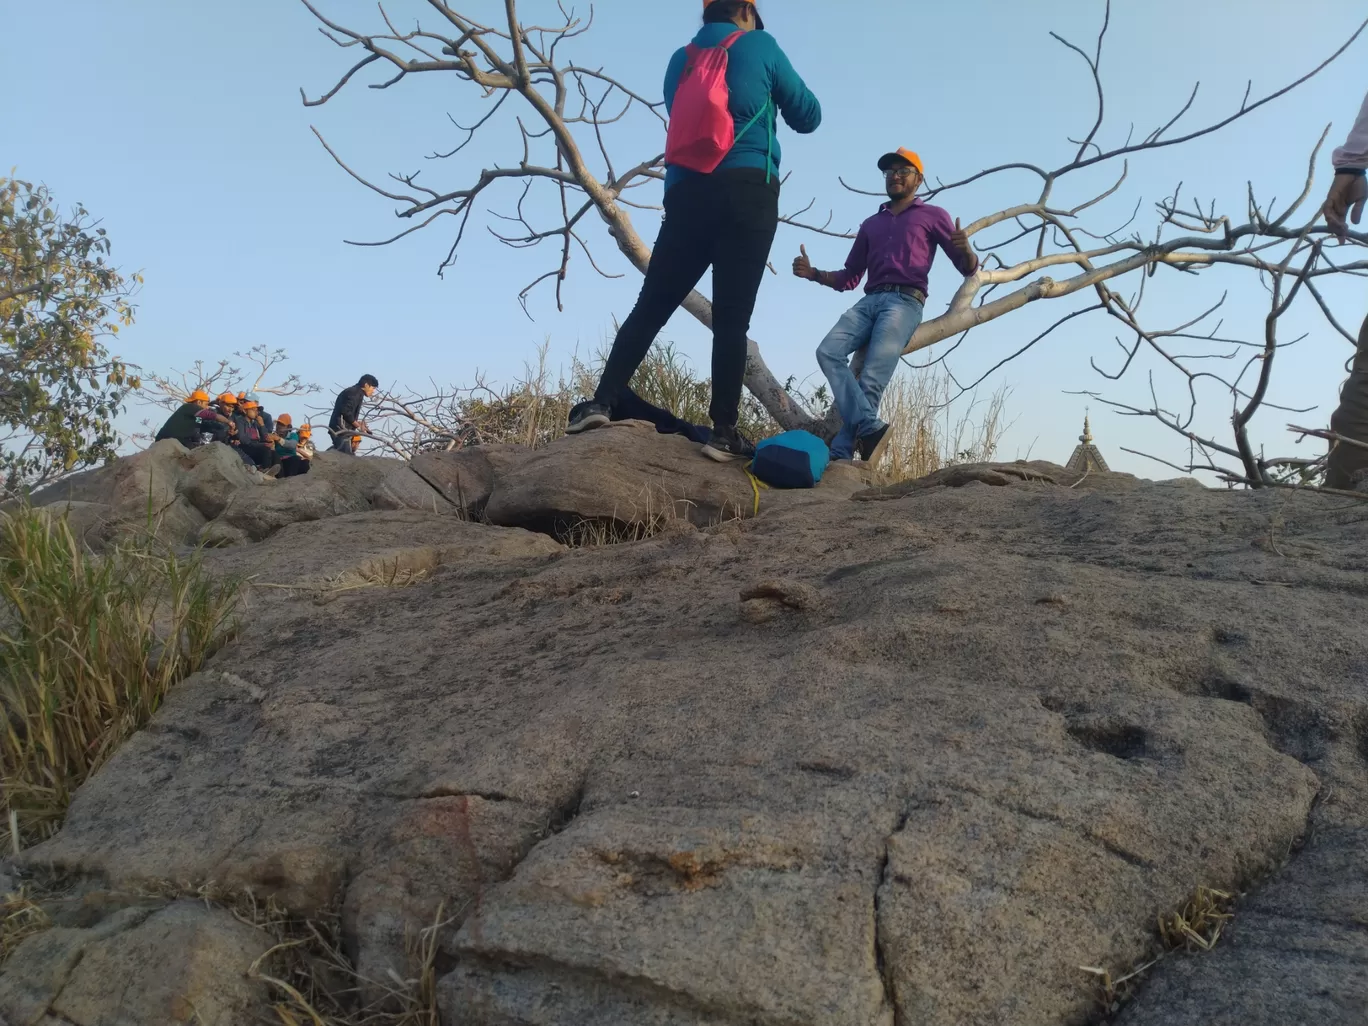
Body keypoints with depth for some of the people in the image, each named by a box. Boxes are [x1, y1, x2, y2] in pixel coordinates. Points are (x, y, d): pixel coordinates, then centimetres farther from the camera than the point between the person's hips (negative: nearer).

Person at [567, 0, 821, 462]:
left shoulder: (680, 61, 21)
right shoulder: (760, 46, 10)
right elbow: (808, 117, 16)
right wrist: (772, 94, 34)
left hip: (686, 195, 4)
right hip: (747, 194, -4)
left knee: (651, 306, 6)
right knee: (731, 320, -8)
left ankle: (602, 402, -4)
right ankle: (723, 433, -11)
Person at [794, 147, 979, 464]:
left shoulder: (933, 216, 17)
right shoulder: (870, 224, 30)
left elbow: (968, 268, 10)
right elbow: (849, 277, 28)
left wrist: (965, 250, -14)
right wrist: (813, 273, 10)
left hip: (904, 302, -5)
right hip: (868, 302, 5)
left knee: (871, 380, -20)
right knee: (828, 352, -22)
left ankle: (840, 453, -22)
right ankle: (870, 428, -26)